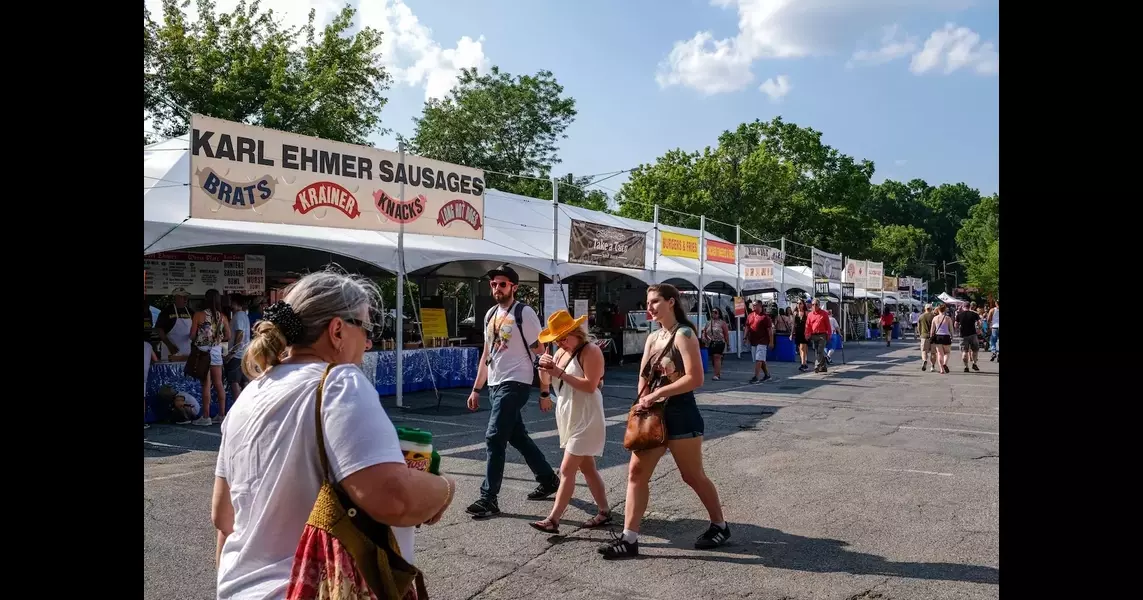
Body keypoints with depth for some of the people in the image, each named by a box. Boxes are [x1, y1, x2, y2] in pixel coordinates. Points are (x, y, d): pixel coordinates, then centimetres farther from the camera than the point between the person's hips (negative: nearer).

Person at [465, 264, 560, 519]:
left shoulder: (524, 313, -10)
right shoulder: (490, 314, 12)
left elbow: (541, 354, -9)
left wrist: (545, 393, -10)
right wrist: (476, 389, 18)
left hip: (515, 384, -8)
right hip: (495, 385, 8)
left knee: (494, 439, -11)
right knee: (518, 438, 16)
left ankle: (489, 498, -3)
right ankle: (549, 480, 32)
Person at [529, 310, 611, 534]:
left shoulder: (590, 351, -14)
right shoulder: (561, 352, 11)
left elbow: (590, 385, -23)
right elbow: (552, 382, 9)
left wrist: (561, 374, -25)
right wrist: (546, 367, -12)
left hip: (585, 419, -9)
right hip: (569, 417, 9)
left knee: (567, 470, -10)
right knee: (586, 468, 14)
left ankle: (553, 520, -9)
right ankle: (604, 512, 23)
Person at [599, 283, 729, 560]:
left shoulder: (683, 334, -12)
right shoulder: (652, 338, 12)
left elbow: (695, 378, -21)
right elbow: (643, 377, 15)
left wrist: (658, 393, -18)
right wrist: (644, 398, -5)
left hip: (680, 415, -8)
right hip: (654, 415, 8)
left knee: (693, 476, 6)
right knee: (636, 472, 1)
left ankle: (720, 526, 28)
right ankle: (629, 539, 3)